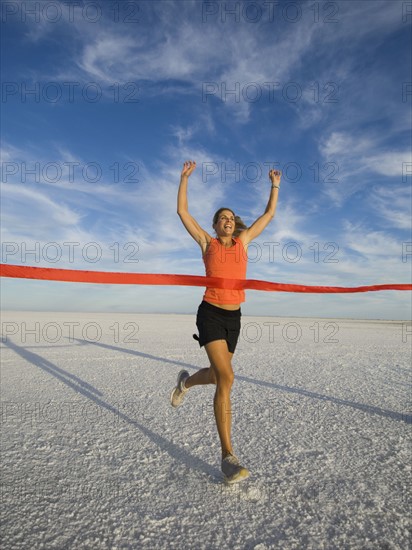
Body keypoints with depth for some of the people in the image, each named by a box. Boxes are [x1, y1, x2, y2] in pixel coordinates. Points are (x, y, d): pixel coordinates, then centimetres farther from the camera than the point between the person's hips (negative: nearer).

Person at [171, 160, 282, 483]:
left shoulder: (243, 241, 13)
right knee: (226, 377, -17)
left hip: (234, 317, 5)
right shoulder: (207, 242, 6)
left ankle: (185, 381, 51)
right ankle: (228, 456, -8)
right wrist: (185, 177, 9)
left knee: (218, 375, 16)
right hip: (210, 313, -5)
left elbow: (269, 215, 20)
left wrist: (275, 185, 25)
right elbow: (182, 210, 6)